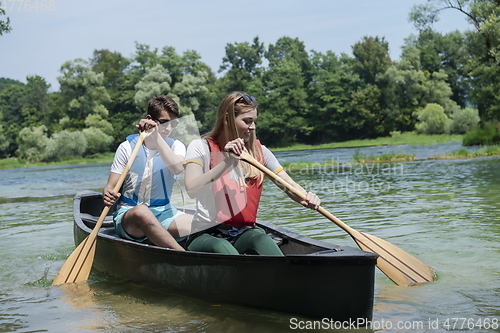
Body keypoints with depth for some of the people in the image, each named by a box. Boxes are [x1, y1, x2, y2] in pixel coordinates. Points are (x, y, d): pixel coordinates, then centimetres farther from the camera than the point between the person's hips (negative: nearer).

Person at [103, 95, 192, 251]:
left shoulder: (175, 146, 6)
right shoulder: (128, 147, 1)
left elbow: (178, 168, -18)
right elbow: (111, 187, -3)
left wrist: (157, 137, -22)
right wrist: (109, 195, -27)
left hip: (163, 213, 3)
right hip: (129, 215, -2)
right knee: (141, 212, -41)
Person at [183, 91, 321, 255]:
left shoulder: (259, 151, 13)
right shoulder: (201, 147, 0)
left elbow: (290, 186, 6)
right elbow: (192, 190, -17)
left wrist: (307, 198, -16)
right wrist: (227, 162, -24)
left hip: (245, 233, 3)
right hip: (207, 235, -3)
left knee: (262, 239, -32)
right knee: (222, 248, -37)